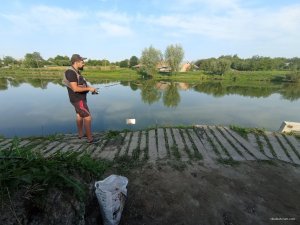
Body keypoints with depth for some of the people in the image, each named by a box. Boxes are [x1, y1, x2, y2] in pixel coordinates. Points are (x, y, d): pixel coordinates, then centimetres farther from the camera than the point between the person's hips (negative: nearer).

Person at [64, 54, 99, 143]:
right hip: (78, 100, -11)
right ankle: (90, 138, 3)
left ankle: (80, 134, 35)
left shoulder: (75, 72, 7)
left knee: (79, 115, 19)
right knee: (87, 117, -7)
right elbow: (75, 88, -29)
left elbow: (81, 85, 13)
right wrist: (89, 88, -21)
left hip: (79, 98, 11)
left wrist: (90, 88, -1)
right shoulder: (71, 72, -22)